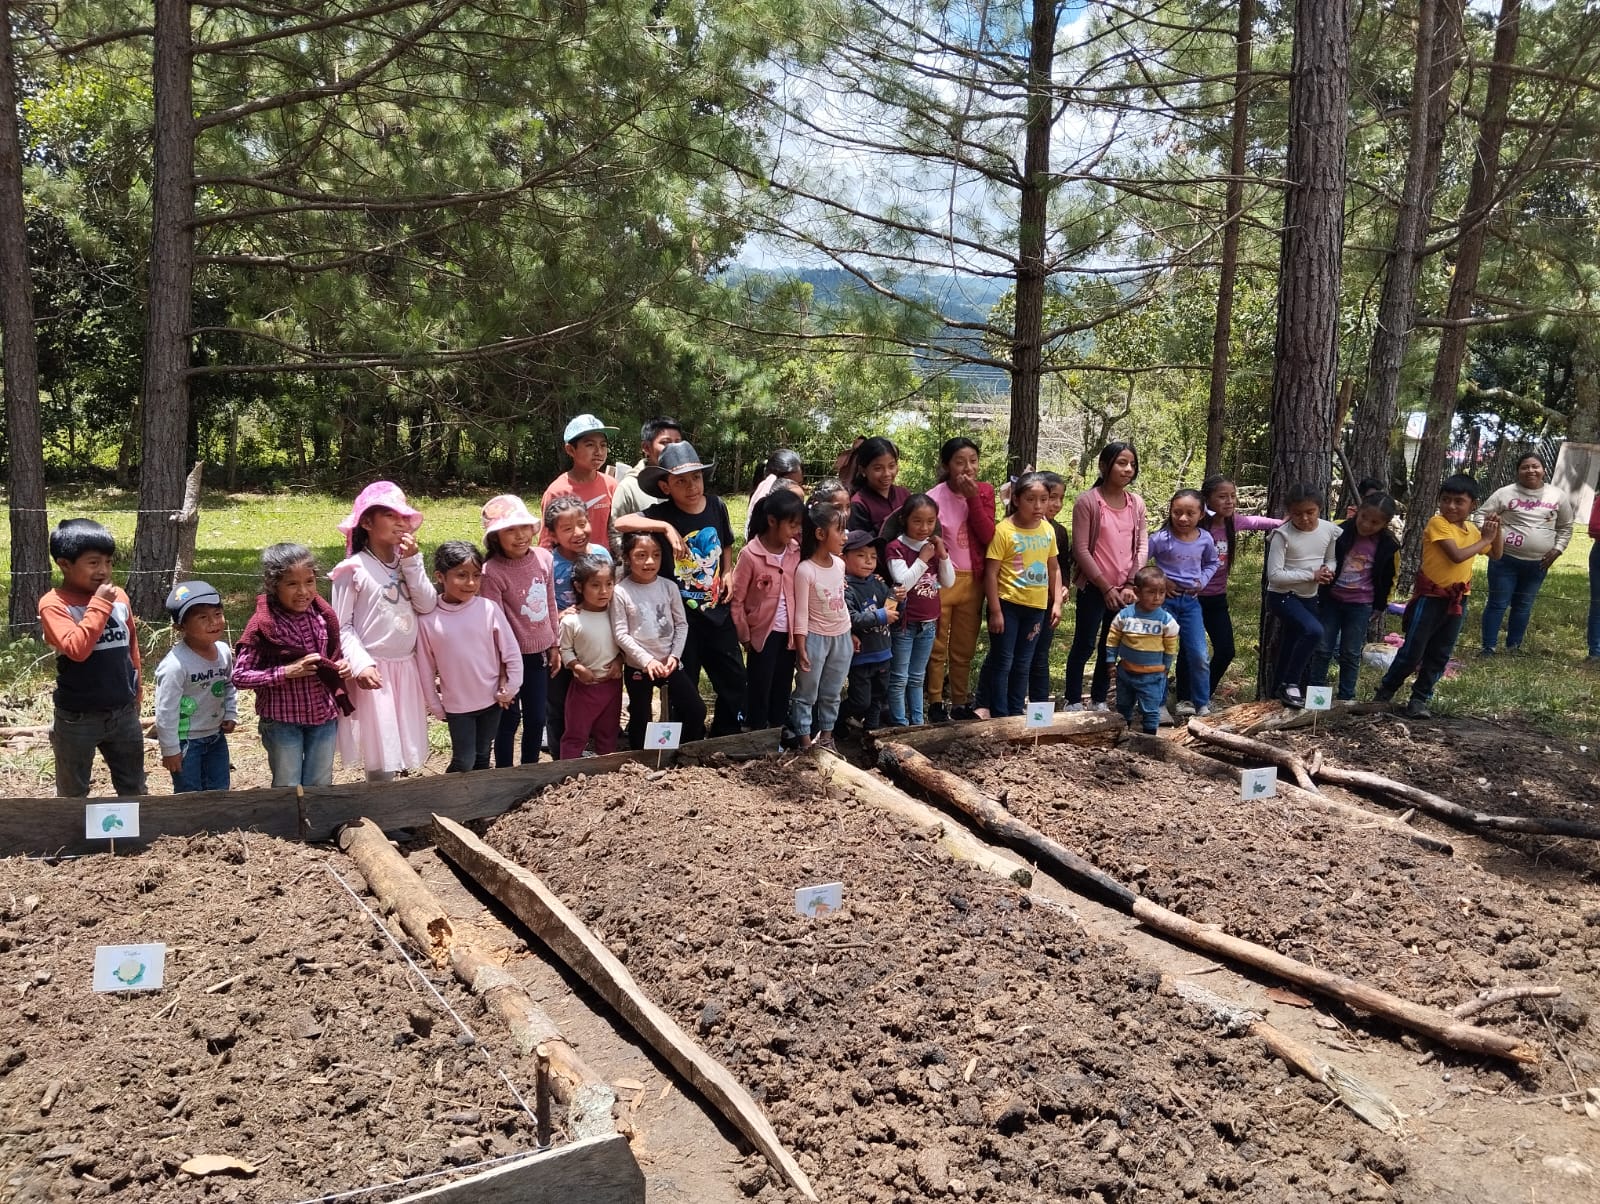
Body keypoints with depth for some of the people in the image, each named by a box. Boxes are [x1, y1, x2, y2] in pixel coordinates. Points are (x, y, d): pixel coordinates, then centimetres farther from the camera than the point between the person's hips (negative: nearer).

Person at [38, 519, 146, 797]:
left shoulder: (119, 597, 2)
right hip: (78, 718, -4)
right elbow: (77, 649, -29)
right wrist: (100, 604, -24)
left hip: (124, 712, 5)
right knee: (72, 795, 12)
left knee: (134, 790, 17)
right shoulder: (54, 604, -14)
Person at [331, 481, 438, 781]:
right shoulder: (354, 568, -10)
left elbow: (428, 605, -4)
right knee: (382, 762, -4)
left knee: (401, 750, 13)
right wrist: (361, 664, -20)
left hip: (406, 667, 6)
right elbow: (342, 626, -9)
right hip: (374, 670, -6)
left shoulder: (407, 561, 7)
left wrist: (412, 562, -10)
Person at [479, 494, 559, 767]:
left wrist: (554, 645, 14)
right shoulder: (492, 572, -19)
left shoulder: (544, 559, -3)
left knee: (537, 717, 16)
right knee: (510, 718, 9)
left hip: (539, 654, 5)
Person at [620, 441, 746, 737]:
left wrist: (727, 573, 1)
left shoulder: (716, 505, -3)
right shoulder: (662, 513, -16)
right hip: (681, 618, -4)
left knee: (734, 682, 14)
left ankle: (725, 743, 34)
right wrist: (666, 527, -35)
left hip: (718, 612, 4)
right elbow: (621, 523, -32)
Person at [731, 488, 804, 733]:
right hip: (763, 633, -5)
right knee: (759, 689, 7)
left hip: (789, 632, 5)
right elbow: (736, 600, -10)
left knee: (783, 688, 16)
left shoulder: (796, 551, -2)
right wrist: (745, 636, -6)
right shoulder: (750, 554, -16)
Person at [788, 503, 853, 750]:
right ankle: (805, 743, 12)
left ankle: (826, 736, 29)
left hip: (842, 637, 7)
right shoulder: (805, 570, -19)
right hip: (815, 637, -6)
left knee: (832, 693, 17)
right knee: (807, 694, 5)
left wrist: (850, 633, 15)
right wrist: (801, 649, -17)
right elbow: (801, 613, -17)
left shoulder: (840, 564, 1)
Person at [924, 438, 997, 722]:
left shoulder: (984, 491, 0)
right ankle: (936, 704, 16)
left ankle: (960, 702, 26)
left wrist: (972, 497, -18)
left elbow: (988, 536, -11)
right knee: (937, 646, 5)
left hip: (973, 580, 4)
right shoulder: (934, 497, -12)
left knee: (965, 647, 14)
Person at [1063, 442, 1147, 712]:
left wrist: (1131, 585, -3)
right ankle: (1073, 701, 14)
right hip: (1094, 588, -4)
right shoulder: (1087, 501, -9)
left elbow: (1142, 545, 7)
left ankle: (1099, 700, 24)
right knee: (1084, 646, 3)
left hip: (1124, 590, 4)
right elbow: (1081, 549, -10)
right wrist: (1106, 587, -10)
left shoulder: (1137, 503, 4)